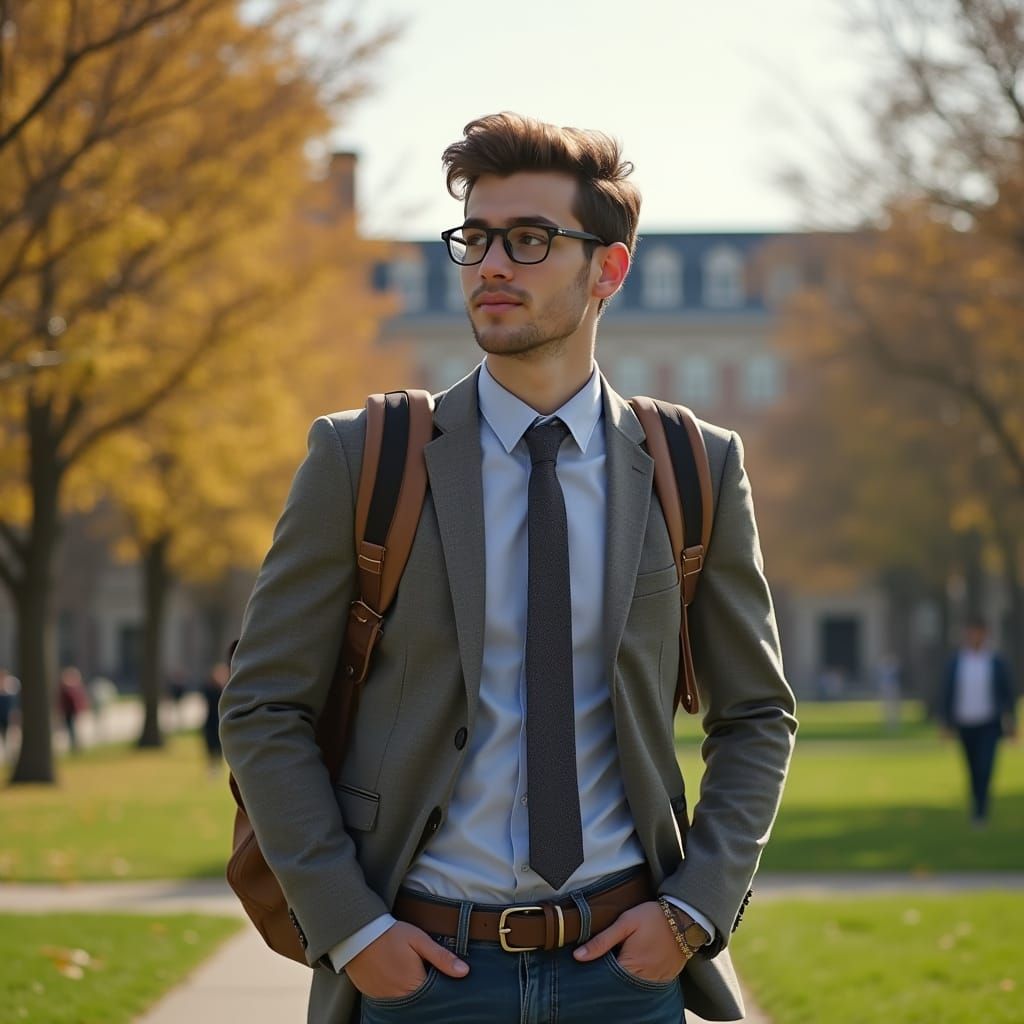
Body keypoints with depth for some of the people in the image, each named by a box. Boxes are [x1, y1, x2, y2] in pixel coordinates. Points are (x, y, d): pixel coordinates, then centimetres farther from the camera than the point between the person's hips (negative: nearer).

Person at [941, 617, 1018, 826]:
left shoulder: (997, 662, -4)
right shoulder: (955, 662, 0)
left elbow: (1008, 693, 1)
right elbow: (947, 693, 2)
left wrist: (1011, 724, 1)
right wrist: (947, 724, 0)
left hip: (989, 726, -2)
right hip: (965, 726, 2)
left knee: (985, 769, -17)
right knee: (974, 771, 13)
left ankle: (979, 813, -19)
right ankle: (979, 806, 33)